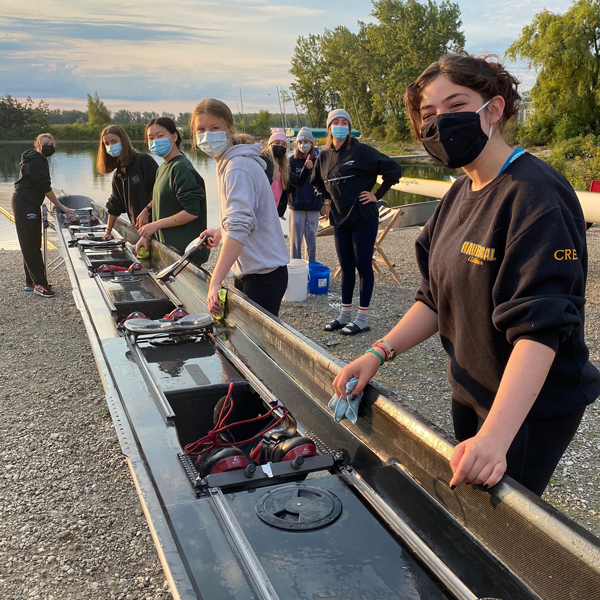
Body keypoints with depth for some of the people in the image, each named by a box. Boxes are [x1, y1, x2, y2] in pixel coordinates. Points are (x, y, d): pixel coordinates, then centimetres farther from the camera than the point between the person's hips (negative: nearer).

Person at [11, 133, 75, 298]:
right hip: (24, 205, -10)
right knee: (30, 245, -8)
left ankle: (31, 282, 18)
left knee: (32, 245, 12)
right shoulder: (36, 161, -15)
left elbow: (43, 187, 19)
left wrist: (58, 205, 13)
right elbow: (45, 188, -18)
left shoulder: (40, 160, 17)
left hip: (30, 205, 10)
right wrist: (61, 207, -14)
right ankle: (39, 284, -8)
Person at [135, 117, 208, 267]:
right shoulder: (162, 168, 14)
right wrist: (146, 235, 9)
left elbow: (192, 212, -20)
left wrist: (156, 225, -15)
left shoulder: (181, 168, -14)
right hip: (167, 245, 9)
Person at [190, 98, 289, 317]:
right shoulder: (227, 164, 12)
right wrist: (221, 231, 15)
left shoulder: (238, 167, -19)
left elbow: (239, 227, -32)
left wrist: (215, 282, -37)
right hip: (246, 273, 10)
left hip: (263, 274, -10)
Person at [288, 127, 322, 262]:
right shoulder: (292, 161, 0)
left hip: (314, 206, 1)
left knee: (311, 239, 9)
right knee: (296, 239, 2)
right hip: (297, 206, -1)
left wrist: (326, 204, 7)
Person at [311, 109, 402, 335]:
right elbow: (317, 183, 26)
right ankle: (344, 315, 21)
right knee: (346, 267, 12)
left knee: (363, 266, 1)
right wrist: (329, 196, 11)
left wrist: (377, 195, -11)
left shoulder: (361, 151, -10)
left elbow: (393, 169, -14)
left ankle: (362, 319, 9)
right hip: (339, 220, 6)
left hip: (363, 219, -6)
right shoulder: (324, 156, 7)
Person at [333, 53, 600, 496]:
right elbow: (437, 299, 9)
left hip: (531, 406, -8)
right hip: (470, 393, 9)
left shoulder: (535, 194, -22)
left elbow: (540, 326, -31)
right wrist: (379, 352, -4)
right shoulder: (461, 194, 5)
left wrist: (496, 435, -38)